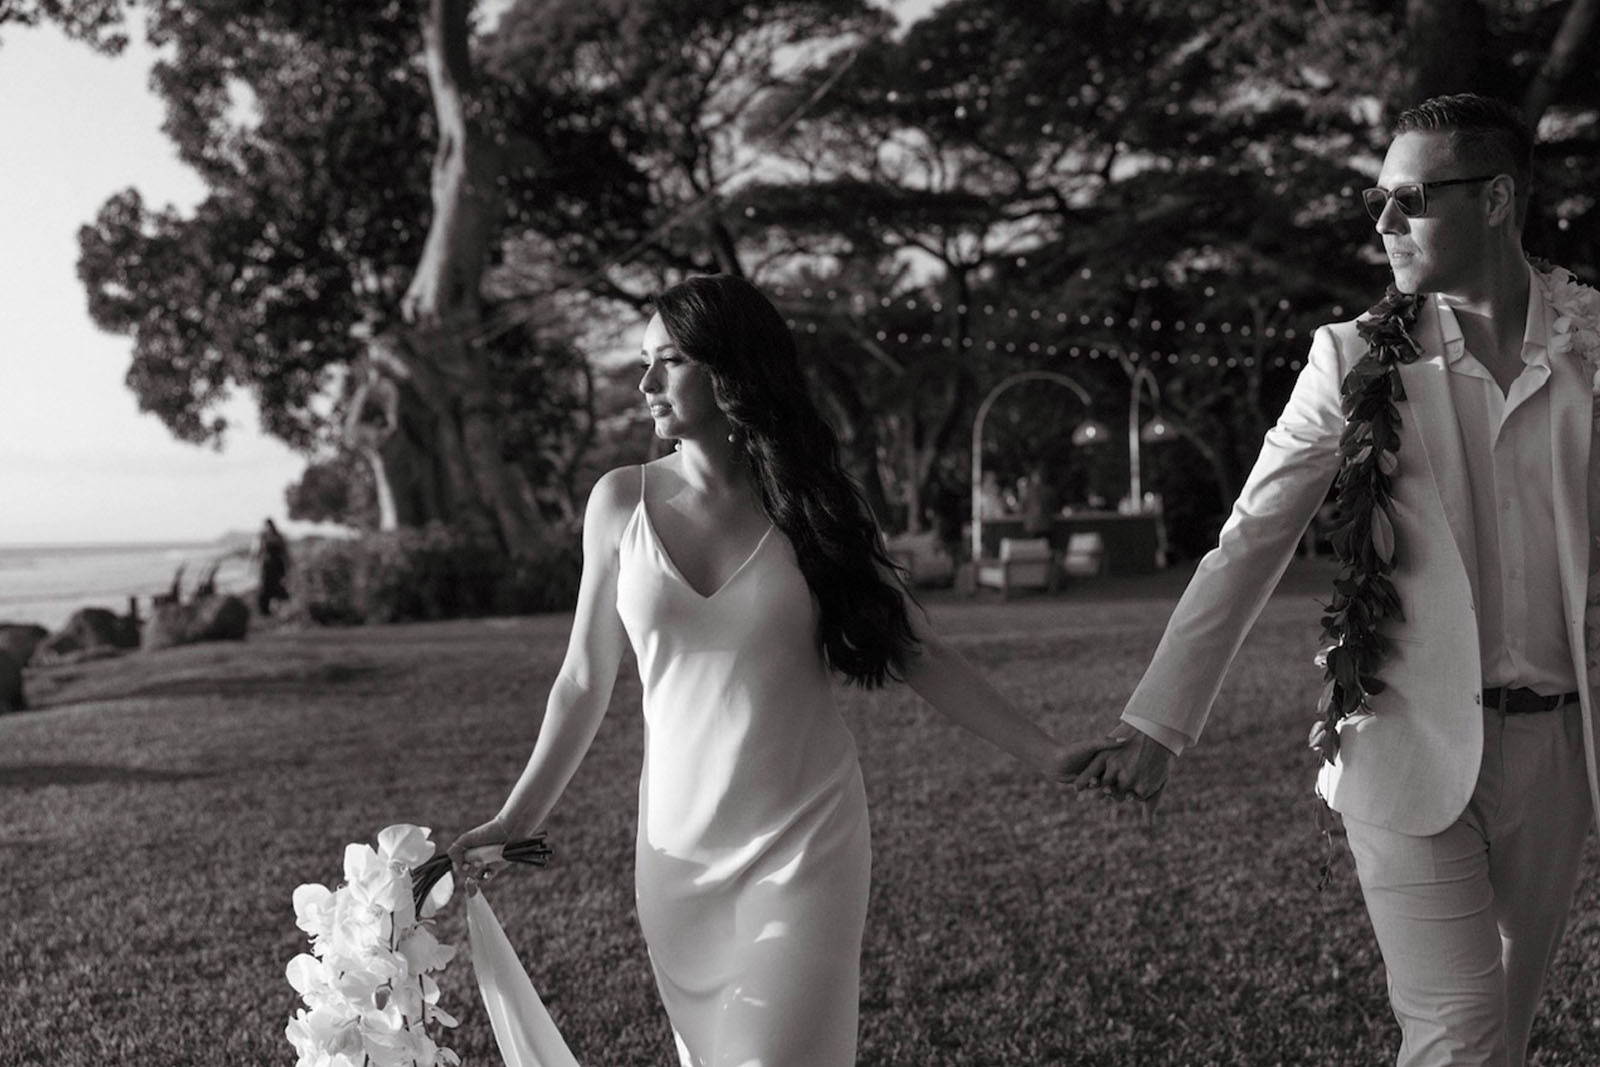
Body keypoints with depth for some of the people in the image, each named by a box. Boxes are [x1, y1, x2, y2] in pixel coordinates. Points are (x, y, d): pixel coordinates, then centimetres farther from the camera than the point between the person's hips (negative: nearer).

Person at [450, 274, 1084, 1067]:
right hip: (679, 843, 2)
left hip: (803, 837, -2)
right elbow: (585, 681, 6)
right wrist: (517, 819, 7)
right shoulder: (622, 501, 0)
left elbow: (918, 656, 0)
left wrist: (1046, 757, -4)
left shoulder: (807, 502, -2)